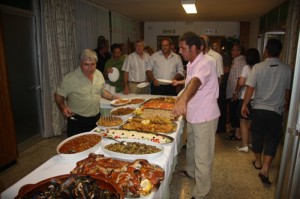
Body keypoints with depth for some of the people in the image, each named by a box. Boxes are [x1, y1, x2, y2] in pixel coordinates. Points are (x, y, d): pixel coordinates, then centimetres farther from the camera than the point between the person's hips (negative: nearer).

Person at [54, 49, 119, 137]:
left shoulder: (99, 74, 2)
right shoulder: (70, 78, -14)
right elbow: (58, 96, -7)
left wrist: (112, 97, 3)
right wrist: (63, 108, -23)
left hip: (96, 119, 5)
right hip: (77, 121, -5)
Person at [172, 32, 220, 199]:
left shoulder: (205, 63, -24)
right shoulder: (191, 64, 7)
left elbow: (196, 81, -46)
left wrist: (183, 100, -61)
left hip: (205, 117, -10)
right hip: (193, 115, 10)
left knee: (203, 158, 1)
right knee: (192, 147, 28)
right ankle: (191, 172, 52)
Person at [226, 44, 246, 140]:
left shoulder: (240, 62, -15)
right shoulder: (237, 61, 15)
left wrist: (236, 92, -22)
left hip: (235, 94, -10)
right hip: (233, 93, 10)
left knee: (234, 114, -2)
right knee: (234, 114, 18)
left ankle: (237, 134, 7)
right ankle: (236, 130, 30)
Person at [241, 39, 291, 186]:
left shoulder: (258, 67, -10)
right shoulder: (287, 69, -4)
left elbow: (250, 89, -12)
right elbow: (288, 91, 8)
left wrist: (244, 105, 0)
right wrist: (285, 104, 26)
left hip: (258, 108, 0)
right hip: (276, 110, 0)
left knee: (257, 135, 17)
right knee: (272, 139, 8)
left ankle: (258, 162, 34)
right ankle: (265, 169, 0)